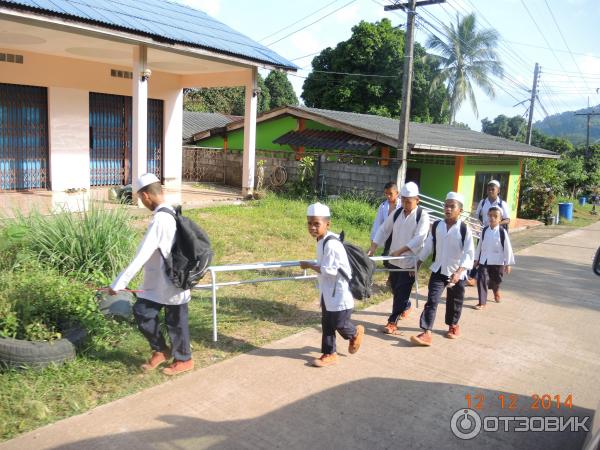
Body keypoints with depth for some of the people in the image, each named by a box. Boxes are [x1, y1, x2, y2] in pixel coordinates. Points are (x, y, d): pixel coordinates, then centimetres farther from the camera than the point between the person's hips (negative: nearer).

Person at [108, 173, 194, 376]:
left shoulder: (159, 220, -25)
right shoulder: (172, 213, 4)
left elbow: (141, 256, -26)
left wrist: (119, 283, -22)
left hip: (171, 282, -8)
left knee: (175, 322, 9)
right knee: (142, 311, 13)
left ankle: (184, 360, 29)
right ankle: (160, 351, 29)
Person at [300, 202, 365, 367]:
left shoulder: (331, 244, -27)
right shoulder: (321, 241, 4)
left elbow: (328, 271, -26)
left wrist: (309, 265, -17)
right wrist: (311, 264, 2)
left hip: (339, 290, -9)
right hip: (328, 290, 9)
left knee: (339, 323, 3)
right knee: (326, 323, 12)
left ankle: (356, 333, 35)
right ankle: (329, 354, 23)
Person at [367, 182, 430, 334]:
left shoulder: (422, 216, -11)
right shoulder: (397, 213, 4)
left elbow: (419, 238, -21)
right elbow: (384, 230, 8)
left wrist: (400, 250, -28)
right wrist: (373, 247, -3)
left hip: (410, 261, -6)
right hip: (394, 259, 6)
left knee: (401, 292, -3)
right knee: (396, 289, 19)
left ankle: (392, 322, 6)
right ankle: (406, 306, 47)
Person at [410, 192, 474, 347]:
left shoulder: (464, 229, -13)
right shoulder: (436, 226, -1)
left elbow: (469, 253, -17)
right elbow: (427, 247, 8)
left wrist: (459, 272, -29)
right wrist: (417, 264, 8)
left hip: (457, 273, -2)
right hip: (438, 271, 2)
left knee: (454, 302, 16)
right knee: (431, 301, -6)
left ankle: (453, 326, 41)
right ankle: (426, 334, -9)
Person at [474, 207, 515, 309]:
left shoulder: (502, 232, -12)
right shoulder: (484, 230, -1)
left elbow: (507, 249, -8)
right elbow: (480, 245, 9)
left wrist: (508, 264, -7)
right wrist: (476, 259, 12)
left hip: (497, 262, -2)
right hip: (484, 261, 2)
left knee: (495, 281, 13)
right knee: (481, 280, -8)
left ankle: (496, 291, 49)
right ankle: (482, 302, 1)